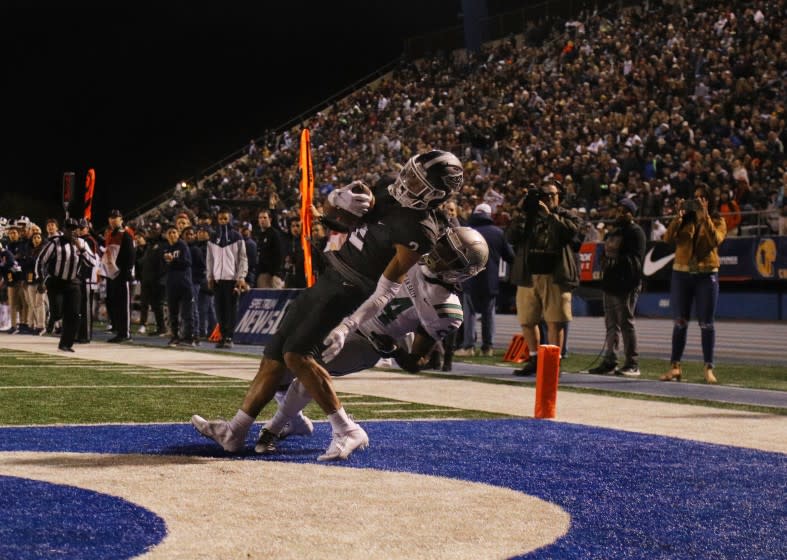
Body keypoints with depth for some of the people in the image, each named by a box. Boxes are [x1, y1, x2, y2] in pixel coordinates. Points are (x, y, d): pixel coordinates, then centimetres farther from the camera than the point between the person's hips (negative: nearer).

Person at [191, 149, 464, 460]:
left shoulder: (418, 232, -21)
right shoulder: (389, 187, 2)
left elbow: (385, 291, -23)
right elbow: (332, 197, 16)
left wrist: (346, 327, -28)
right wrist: (343, 197, -9)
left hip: (349, 293, -8)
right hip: (329, 279, 8)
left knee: (297, 354, -22)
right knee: (274, 356, 8)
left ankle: (347, 431, -16)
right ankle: (235, 431, 17)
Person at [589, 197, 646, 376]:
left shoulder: (635, 232, -5)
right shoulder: (613, 231, 22)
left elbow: (635, 260, -14)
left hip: (625, 286, -9)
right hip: (610, 283, 9)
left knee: (626, 323, -8)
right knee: (611, 324, 11)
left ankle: (632, 364, -6)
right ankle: (609, 361, 16)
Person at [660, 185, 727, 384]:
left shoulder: (717, 221, 5)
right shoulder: (685, 219, 10)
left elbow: (715, 241, -14)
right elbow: (668, 238, -4)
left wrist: (705, 217, -18)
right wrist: (679, 217, -14)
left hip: (706, 275, -2)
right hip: (681, 274, 2)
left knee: (706, 323, -3)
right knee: (680, 322, 3)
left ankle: (709, 368, 0)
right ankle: (675, 367, 6)